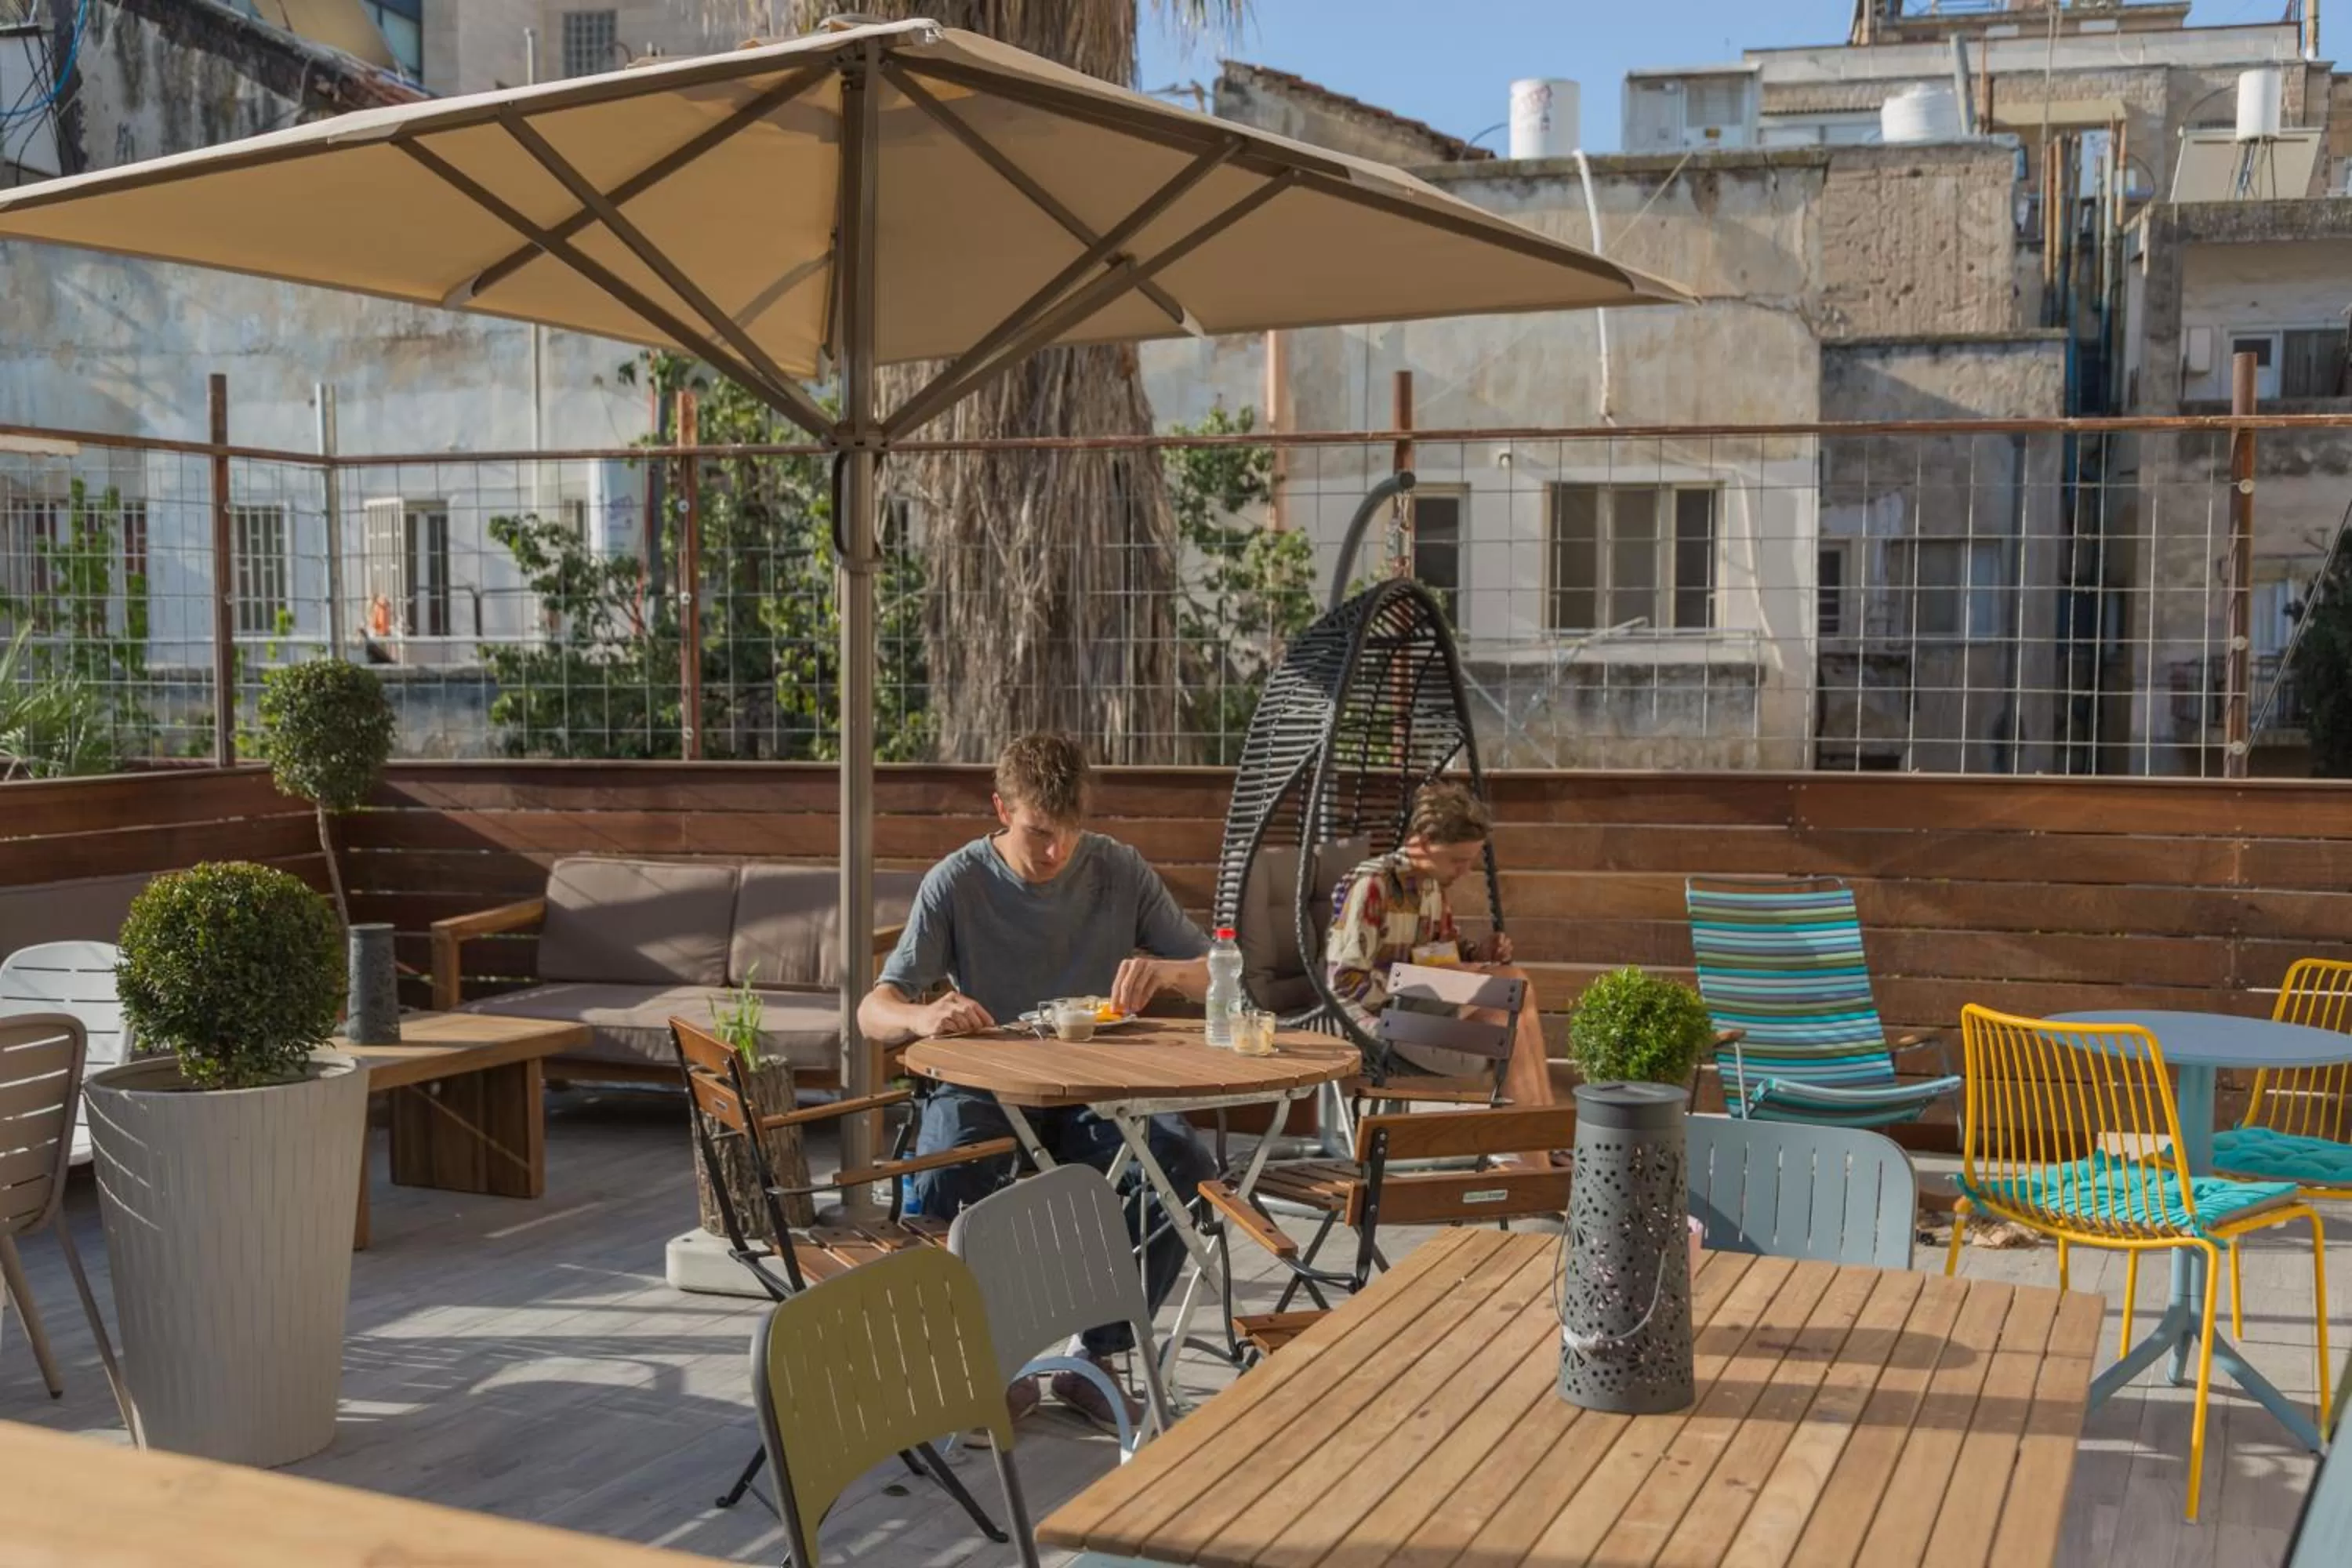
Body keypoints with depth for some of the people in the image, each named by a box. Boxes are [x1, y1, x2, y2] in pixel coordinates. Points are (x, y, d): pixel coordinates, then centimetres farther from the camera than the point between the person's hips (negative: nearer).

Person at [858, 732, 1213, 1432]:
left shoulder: (1119, 871, -1)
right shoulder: (958, 883, -6)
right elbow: (873, 1011, -11)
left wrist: (1166, 970, -23)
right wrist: (923, 1017, -36)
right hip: (984, 1087, -1)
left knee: (1187, 1166, -28)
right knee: (939, 1187, -34)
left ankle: (1098, 1359, -7)